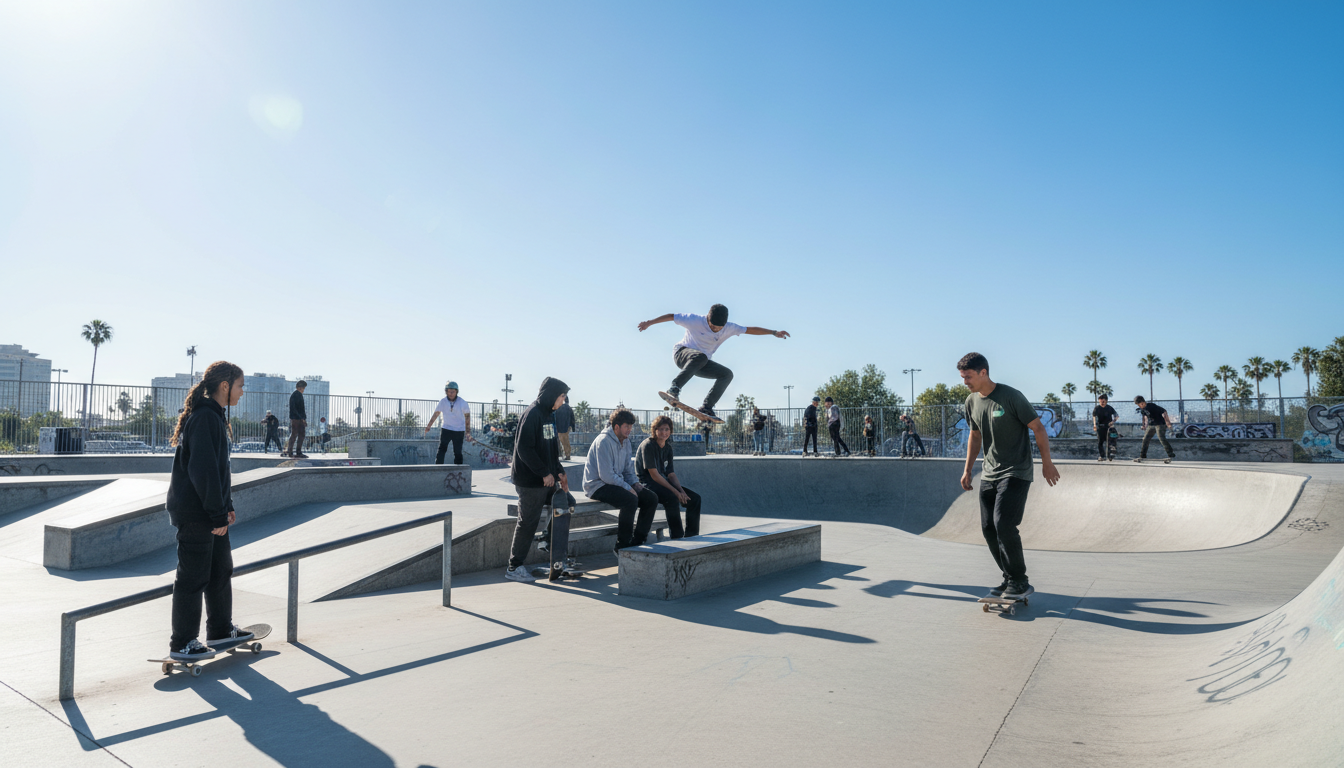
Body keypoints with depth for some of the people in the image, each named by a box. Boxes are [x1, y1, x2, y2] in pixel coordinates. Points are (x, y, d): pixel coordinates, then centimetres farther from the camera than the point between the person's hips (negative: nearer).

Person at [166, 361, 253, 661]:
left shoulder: (213, 416, 14)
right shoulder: (205, 417, -19)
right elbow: (203, 470, -23)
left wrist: (226, 506, 17)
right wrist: (218, 514, -20)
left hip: (210, 512, 10)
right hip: (194, 512, -10)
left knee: (221, 569, 18)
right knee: (193, 577, 0)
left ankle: (220, 629, 31)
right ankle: (182, 644, 11)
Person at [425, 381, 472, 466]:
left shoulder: (462, 403, -8)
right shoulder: (443, 402, -4)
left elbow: (467, 416, 0)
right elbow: (436, 414, 4)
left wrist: (468, 431, -5)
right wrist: (428, 427, 6)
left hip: (459, 431, -1)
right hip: (446, 429, 1)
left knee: (458, 453, 2)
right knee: (441, 450, -11)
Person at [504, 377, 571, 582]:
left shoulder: (550, 415, 14)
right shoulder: (532, 414, -15)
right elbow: (524, 449, -21)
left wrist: (559, 472, 8)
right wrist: (544, 473, -19)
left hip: (548, 480, 9)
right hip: (531, 481, -9)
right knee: (528, 522, -3)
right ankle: (514, 568, 9)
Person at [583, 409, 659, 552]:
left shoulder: (625, 441, 11)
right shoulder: (604, 441, -18)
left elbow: (627, 469, 21)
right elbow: (606, 475, -23)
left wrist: (635, 483, 1)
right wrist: (628, 488, -20)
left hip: (617, 483, 9)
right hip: (598, 485, -9)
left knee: (652, 498, -6)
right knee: (631, 499, -33)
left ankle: (637, 541, -1)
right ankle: (622, 545, -20)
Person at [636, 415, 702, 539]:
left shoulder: (668, 447, 10)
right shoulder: (648, 445, -14)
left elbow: (671, 474, 9)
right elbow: (654, 475, -19)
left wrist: (681, 491, -9)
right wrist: (675, 492, -22)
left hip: (663, 482, 8)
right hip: (647, 483, -8)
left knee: (695, 498, -3)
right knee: (672, 498, -34)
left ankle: (691, 536, 4)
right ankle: (677, 537, -25)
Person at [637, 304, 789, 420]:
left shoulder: (729, 328, -3)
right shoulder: (695, 321, -16)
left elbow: (750, 330, 3)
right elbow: (671, 316, -8)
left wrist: (774, 333, 1)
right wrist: (649, 323, -6)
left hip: (700, 364, 6)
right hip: (682, 352, -6)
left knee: (727, 374, -12)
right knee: (700, 357, -39)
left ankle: (707, 407, -15)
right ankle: (674, 388, -43)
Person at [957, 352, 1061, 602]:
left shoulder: (1011, 396, -15)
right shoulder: (972, 402, 5)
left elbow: (1038, 428, -9)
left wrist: (1047, 463, -5)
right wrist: (968, 470, 15)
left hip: (1016, 473, -7)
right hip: (989, 474, 7)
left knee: (1004, 525, -17)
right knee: (988, 529, 5)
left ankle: (1020, 582, -1)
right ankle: (1010, 579, 19)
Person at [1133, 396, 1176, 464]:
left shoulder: (1152, 406, -20)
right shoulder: (1142, 409, 4)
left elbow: (1164, 411, -21)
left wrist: (1167, 421, -24)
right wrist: (1146, 424, 24)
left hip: (1160, 424, -8)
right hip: (1151, 425, 8)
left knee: (1162, 439, -19)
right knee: (1145, 439, 6)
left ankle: (1171, 455, -18)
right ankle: (1142, 456, 14)